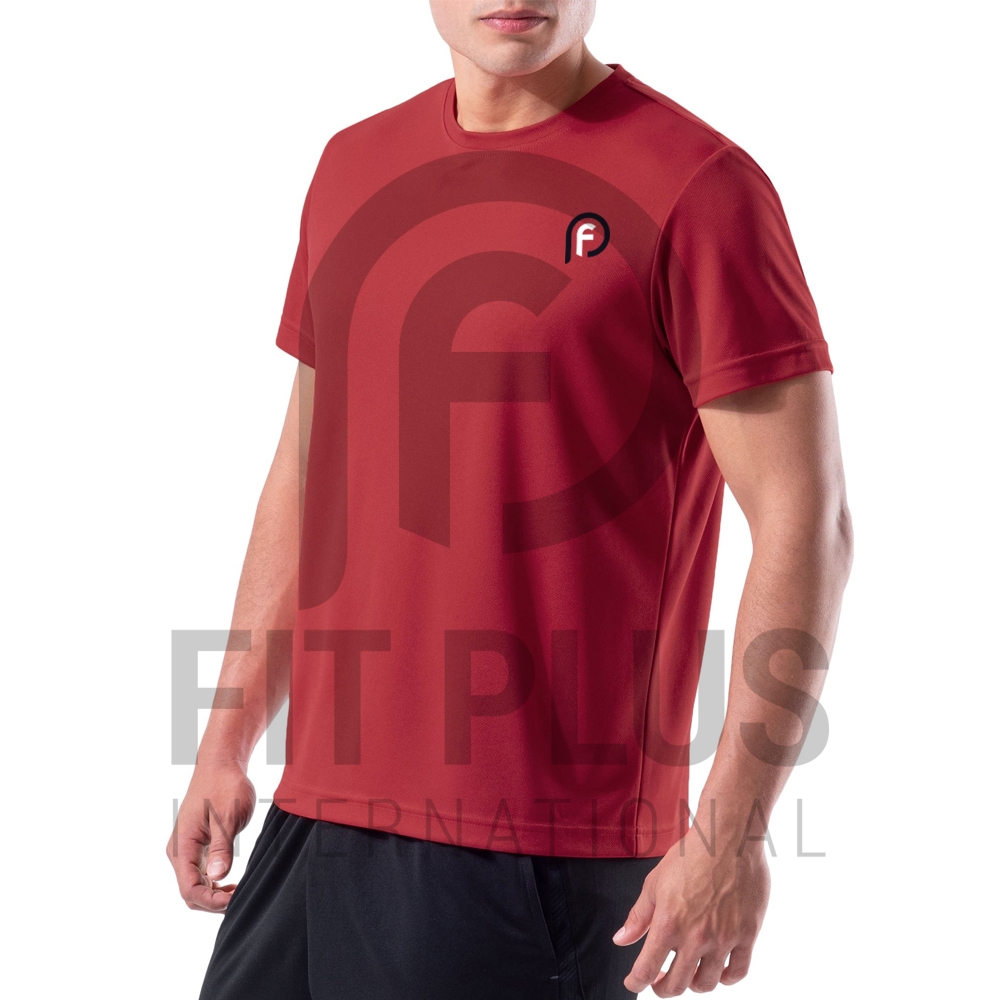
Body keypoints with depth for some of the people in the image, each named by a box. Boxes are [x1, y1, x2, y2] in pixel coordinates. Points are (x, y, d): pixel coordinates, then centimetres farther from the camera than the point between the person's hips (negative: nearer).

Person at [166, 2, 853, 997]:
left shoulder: (698, 186, -9)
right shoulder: (354, 166, 11)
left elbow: (804, 523, -12)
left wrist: (730, 832, -15)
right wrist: (226, 742, 17)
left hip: (539, 843, -6)